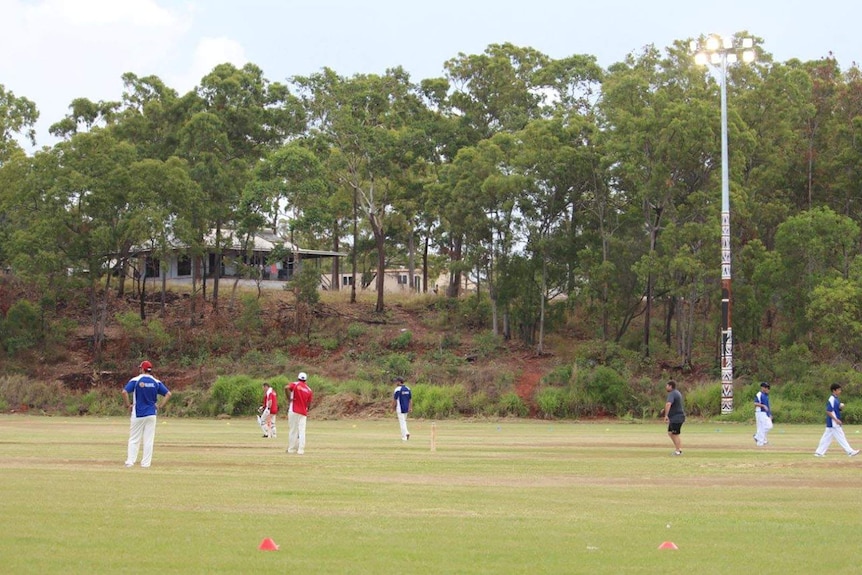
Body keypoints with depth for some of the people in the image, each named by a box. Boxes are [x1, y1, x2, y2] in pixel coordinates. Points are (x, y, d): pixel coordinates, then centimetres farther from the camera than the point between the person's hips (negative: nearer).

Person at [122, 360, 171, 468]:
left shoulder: (135, 380, -5)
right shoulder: (156, 382, 4)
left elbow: (124, 392, -17)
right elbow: (168, 394, 1)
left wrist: (128, 405, -7)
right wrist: (160, 406, 3)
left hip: (138, 414, -2)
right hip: (151, 414, 2)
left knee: (134, 439, 5)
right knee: (149, 440, 6)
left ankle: (130, 461, -3)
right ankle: (146, 462, 5)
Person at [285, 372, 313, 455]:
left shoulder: (295, 384, -1)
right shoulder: (309, 390, 8)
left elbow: (286, 388, -23)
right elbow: (309, 404, 8)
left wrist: (289, 398, -13)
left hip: (294, 411, -2)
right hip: (303, 413, 2)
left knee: (292, 430, 4)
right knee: (302, 431, 1)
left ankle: (291, 449, 6)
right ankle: (301, 450, -7)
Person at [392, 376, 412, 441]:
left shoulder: (397, 389, -13)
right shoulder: (408, 389, 6)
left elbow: (394, 400, -11)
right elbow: (410, 399, 8)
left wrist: (393, 408, -1)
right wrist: (410, 408, 11)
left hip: (400, 409, -6)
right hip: (406, 408, 6)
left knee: (402, 422, -2)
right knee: (404, 421, 21)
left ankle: (404, 437, -4)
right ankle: (406, 433, 5)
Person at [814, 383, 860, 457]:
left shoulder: (836, 399, 14)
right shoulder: (831, 399, -16)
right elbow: (828, 411, -22)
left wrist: (840, 407, 2)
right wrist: (836, 420, -24)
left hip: (835, 423, 10)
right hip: (833, 423, -10)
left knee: (826, 438, 10)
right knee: (840, 437, -5)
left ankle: (819, 452, 12)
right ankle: (850, 451, -3)